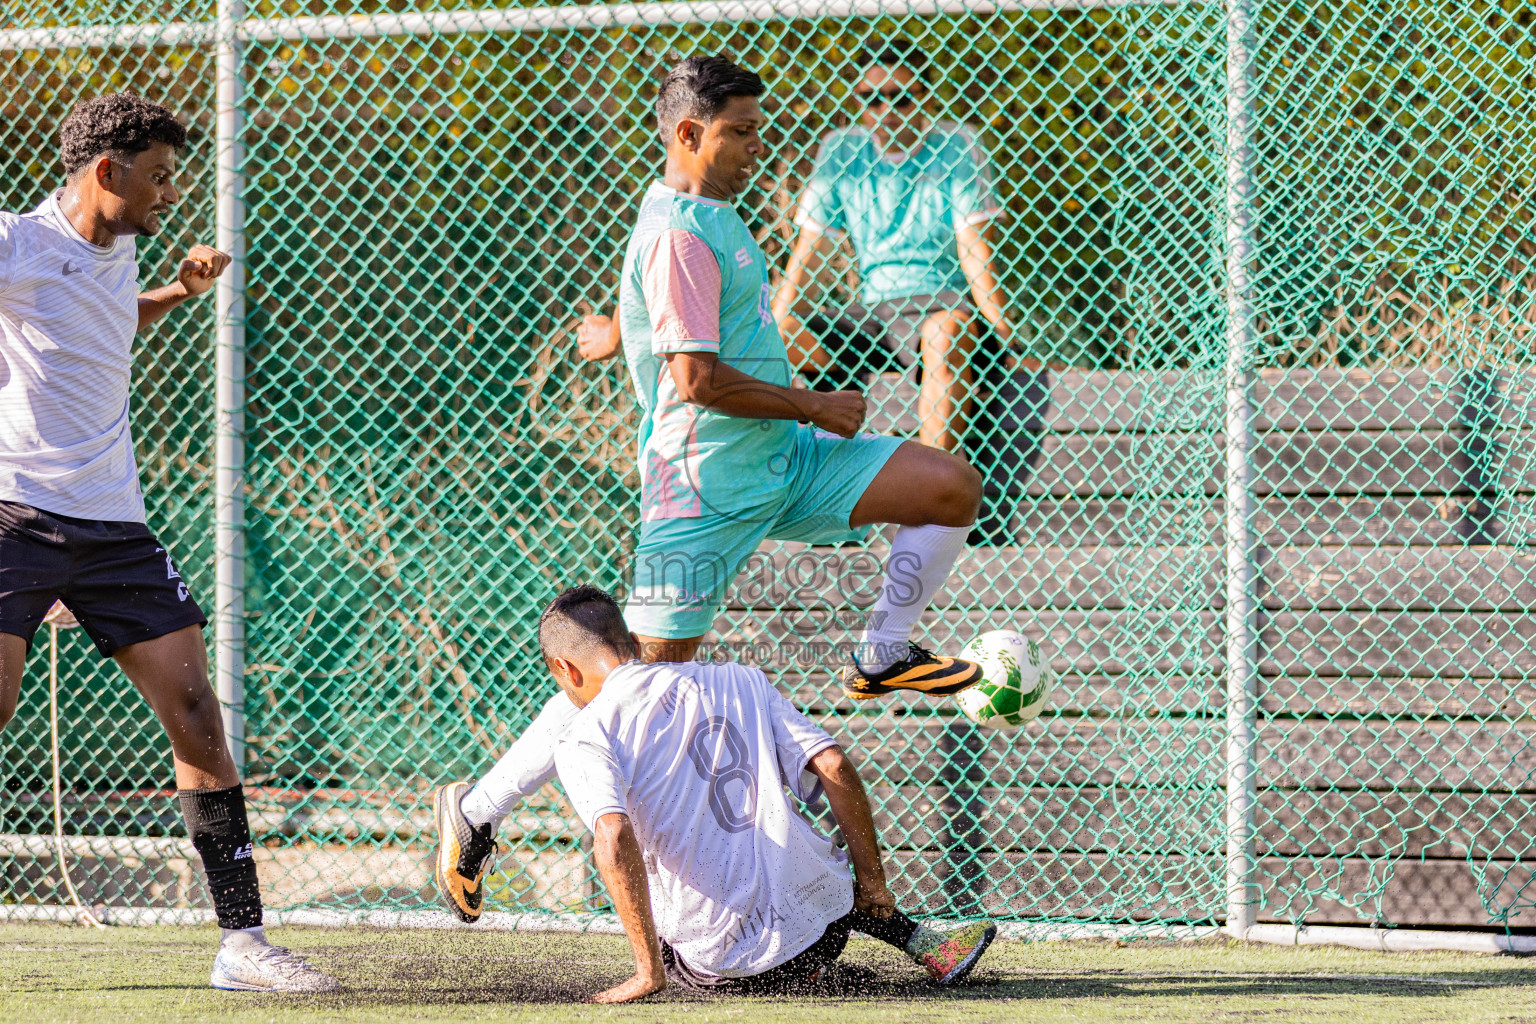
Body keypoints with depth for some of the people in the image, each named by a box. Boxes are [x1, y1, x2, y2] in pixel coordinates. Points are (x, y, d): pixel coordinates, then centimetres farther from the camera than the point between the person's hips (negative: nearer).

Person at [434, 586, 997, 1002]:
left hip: (717, 963, -1)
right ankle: (921, 941, 19)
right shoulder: (739, 682, 11)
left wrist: (649, 972, -17)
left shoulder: (585, 738, -2)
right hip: (823, 928, 1)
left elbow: (614, 840, -21)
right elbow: (835, 768, 2)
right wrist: (875, 889, 10)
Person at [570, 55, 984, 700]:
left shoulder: (710, 213, 13)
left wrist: (617, 332, 57)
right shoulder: (678, 235, -19)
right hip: (707, 488, -9)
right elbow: (698, 381, -25)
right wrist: (816, 406, -14)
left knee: (952, 487, 0)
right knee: (657, 665, -8)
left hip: (782, 456, 9)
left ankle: (880, 656, 9)